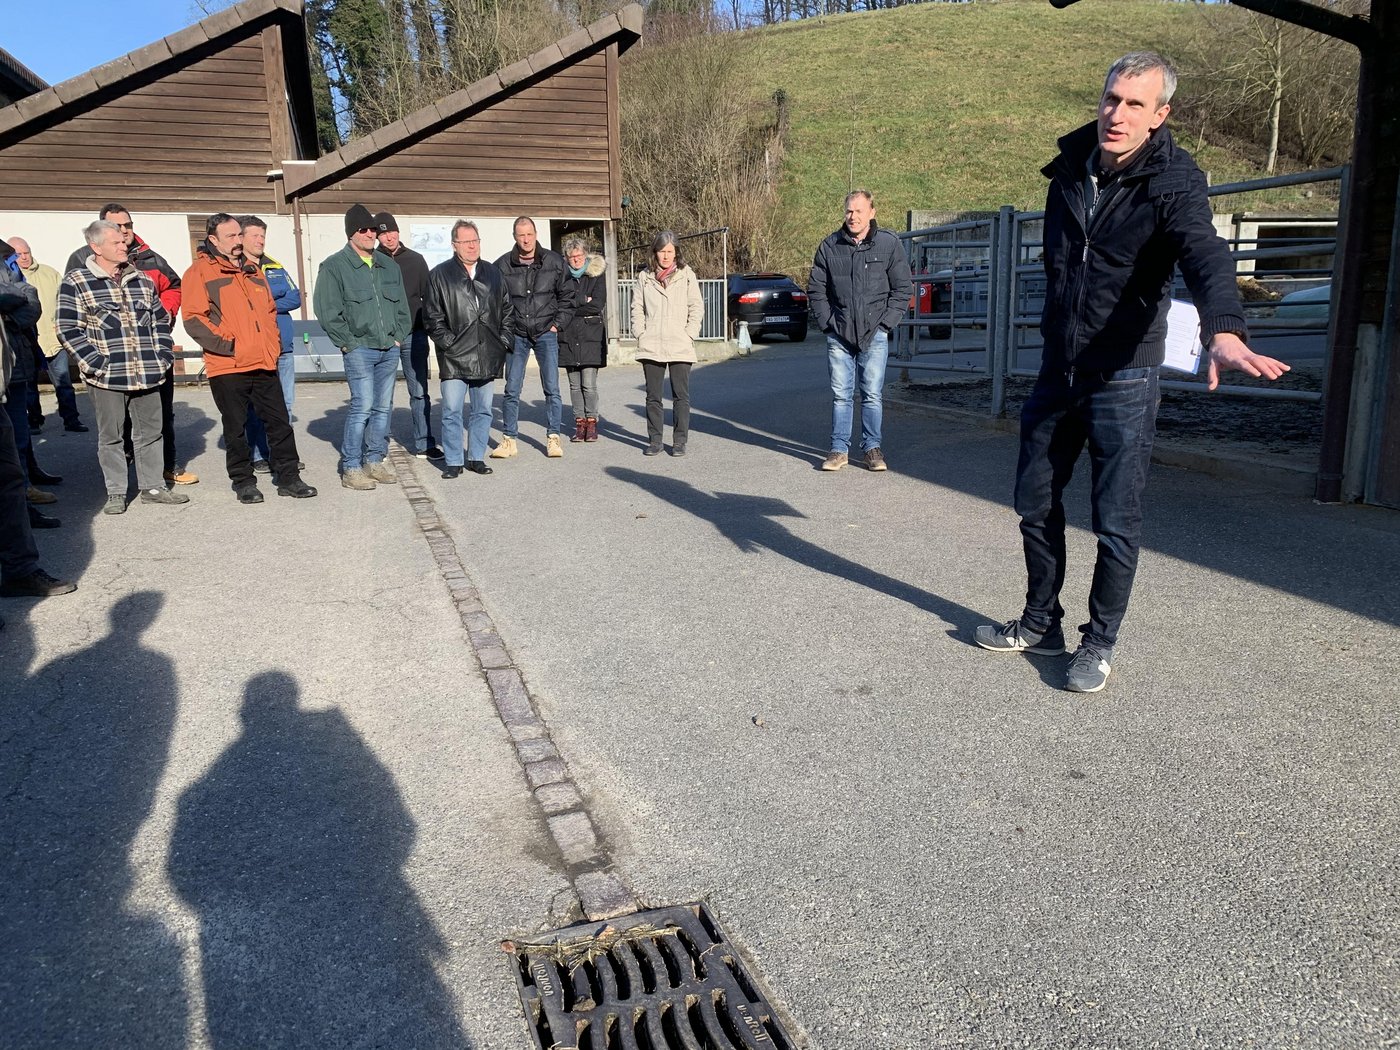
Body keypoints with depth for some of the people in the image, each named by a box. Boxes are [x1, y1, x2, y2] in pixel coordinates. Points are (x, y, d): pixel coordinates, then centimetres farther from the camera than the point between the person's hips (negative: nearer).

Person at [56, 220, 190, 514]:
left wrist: (163, 354, 8)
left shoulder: (141, 278, 12)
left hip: (147, 374, 4)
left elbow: (160, 319, 19)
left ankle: (153, 487, 21)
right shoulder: (75, 282, -3)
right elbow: (68, 329, -6)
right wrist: (95, 362, -13)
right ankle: (116, 493, 13)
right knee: (111, 435, 4)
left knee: (151, 431, 10)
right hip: (107, 376, -4)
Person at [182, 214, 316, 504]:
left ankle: (288, 477, 13)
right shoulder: (200, 272, -2)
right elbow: (194, 318, -9)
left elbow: (269, 310, 24)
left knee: (279, 422, 6)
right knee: (236, 428, 4)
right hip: (227, 367, -5)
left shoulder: (253, 270, 18)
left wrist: (273, 343, 11)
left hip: (264, 363, 5)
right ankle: (243, 481, 15)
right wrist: (225, 344, -14)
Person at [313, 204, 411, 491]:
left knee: (383, 407, 8)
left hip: (390, 349, 6)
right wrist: (347, 342, -10)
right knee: (363, 406, -11)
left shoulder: (389, 266, 15)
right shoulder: (334, 266, -3)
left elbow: (402, 306, 19)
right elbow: (327, 311, -8)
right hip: (359, 349, -6)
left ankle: (375, 461, 19)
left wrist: (399, 336, 8)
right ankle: (351, 469, -3)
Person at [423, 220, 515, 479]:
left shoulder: (493, 274, 13)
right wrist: (448, 342, -9)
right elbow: (432, 315, -1)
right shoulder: (440, 275, 2)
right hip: (455, 356, -3)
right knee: (452, 411, -4)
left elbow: (508, 310, 17)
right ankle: (453, 462, 5)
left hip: (487, 357, 4)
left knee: (483, 410, 9)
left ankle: (477, 457, 20)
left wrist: (504, 340, 6)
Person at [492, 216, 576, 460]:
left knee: (552, 388, -1)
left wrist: (558, 324, 1)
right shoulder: (502, 265, -1)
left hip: (546, 333, 0)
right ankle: (508, 439, 10)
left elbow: (567, 296, 9)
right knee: (512, 389, 2)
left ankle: (553, 438, 9)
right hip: (516, 334, 0)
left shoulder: (553, 261, 0)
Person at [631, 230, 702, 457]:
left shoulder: (687, 275, 6)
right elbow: (637, 308, 12)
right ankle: (654, 440, 13)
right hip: (651, 346, 2)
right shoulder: (645, 277, 10)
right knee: (653, 396, 5)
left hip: (680, 346, -1)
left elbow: (697, 308, 5)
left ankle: (680, 441, 6)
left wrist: (689, 335, -4)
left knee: (681, 395, 0)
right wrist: (640, 334, 1)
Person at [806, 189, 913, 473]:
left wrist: (885, 323, -4)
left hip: (874, 334, -1)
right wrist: (826, 322, 1)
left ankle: (873, 448, 12)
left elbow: (903, 288, 4)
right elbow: (815, 289, 11)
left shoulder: (889, 244, 2)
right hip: (839, 335, 1)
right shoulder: (829, 246, 5)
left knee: (873, 394, 1)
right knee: (841, 394, 5)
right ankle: (839, 449, 12)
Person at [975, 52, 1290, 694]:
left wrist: (1223, 331, -52)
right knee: (1035, 504, 12)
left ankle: (1099, 644, 18)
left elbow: (1205, 257, -32)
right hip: (1057, 370, 6)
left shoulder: (1174, 182, -14)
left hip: (1123, 379, -5)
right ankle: (1041, 622, 30)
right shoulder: (1070, 166, 3)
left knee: (1116, 522, 0)